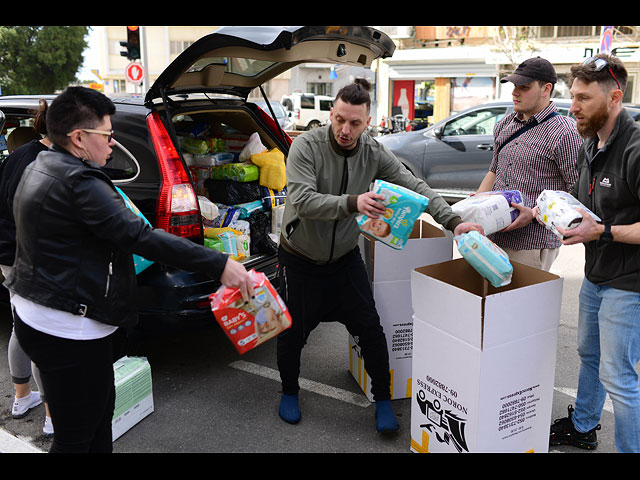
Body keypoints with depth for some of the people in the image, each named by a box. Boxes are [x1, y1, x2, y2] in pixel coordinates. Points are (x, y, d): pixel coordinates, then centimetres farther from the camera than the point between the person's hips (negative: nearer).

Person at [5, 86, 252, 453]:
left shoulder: (40, 170, 11)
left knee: (100, 408, 23)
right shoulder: (77, 182, -23)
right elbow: (141, 236, -30)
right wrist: (220, 265, -31)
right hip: (68, 330, -11)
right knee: (77, 436, 2)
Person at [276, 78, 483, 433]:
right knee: (293, 332, 8)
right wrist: (352, 203, -48)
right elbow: (301, 199, -33)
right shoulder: (306, 146, -20)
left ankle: (382, 399, 21)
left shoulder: (374, 153, -9)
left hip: (344, 257, 3)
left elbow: (415, 187, -10)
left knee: (370, 329, -1)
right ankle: (289, 391, 36)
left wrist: (453, 222, -22)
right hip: (299, 259, -2)